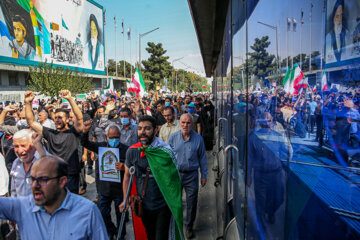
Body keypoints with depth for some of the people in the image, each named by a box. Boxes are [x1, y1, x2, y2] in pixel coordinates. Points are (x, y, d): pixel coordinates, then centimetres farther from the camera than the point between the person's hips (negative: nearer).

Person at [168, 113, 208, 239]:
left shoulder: (198, 138, -6)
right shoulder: (173, 137, -3)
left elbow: (202, 158, 3)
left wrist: (204, 175, 4)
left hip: (192, 175, -1)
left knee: (191, 203, 9)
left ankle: (188, 227, 32)